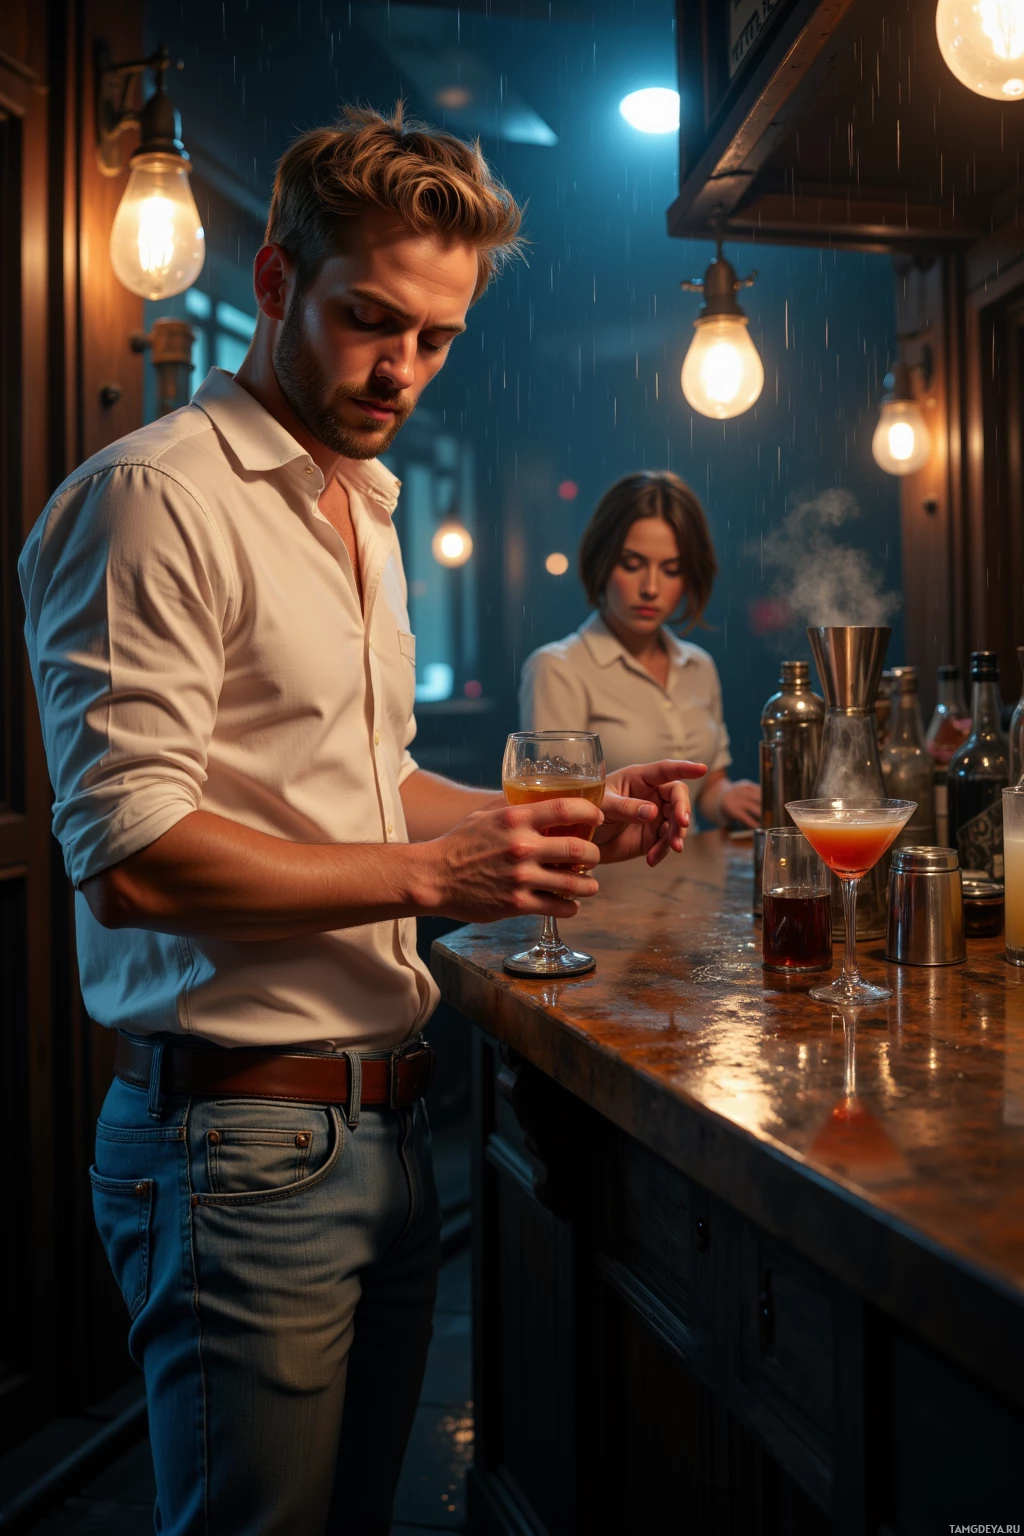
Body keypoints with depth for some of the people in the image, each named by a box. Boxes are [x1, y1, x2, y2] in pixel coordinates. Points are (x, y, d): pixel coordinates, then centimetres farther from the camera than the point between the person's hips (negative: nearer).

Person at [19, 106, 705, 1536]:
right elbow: (129, 856, -20)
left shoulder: (367, 513, 16)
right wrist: (431, 872, -22)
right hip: (244, 1140, -8)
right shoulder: (157, 493, -13)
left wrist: (562, 818, 9)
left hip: (386, 1124, 9)